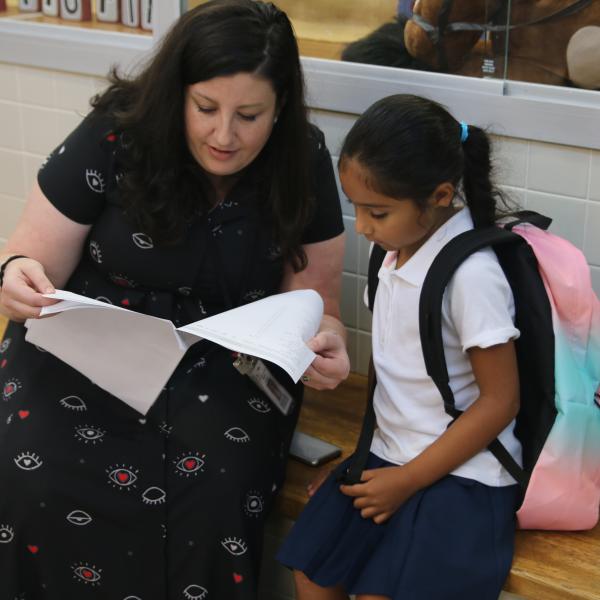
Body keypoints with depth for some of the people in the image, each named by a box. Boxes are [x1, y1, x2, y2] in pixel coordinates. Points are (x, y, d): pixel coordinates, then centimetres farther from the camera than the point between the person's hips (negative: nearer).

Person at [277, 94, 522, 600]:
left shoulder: (471, 274, -20)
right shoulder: (399, 250, 3)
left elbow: (500, 401, -17)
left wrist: (408, 480, -14)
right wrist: (384, 458, 7)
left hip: (460, 473, -7)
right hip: (391, 455, 7)